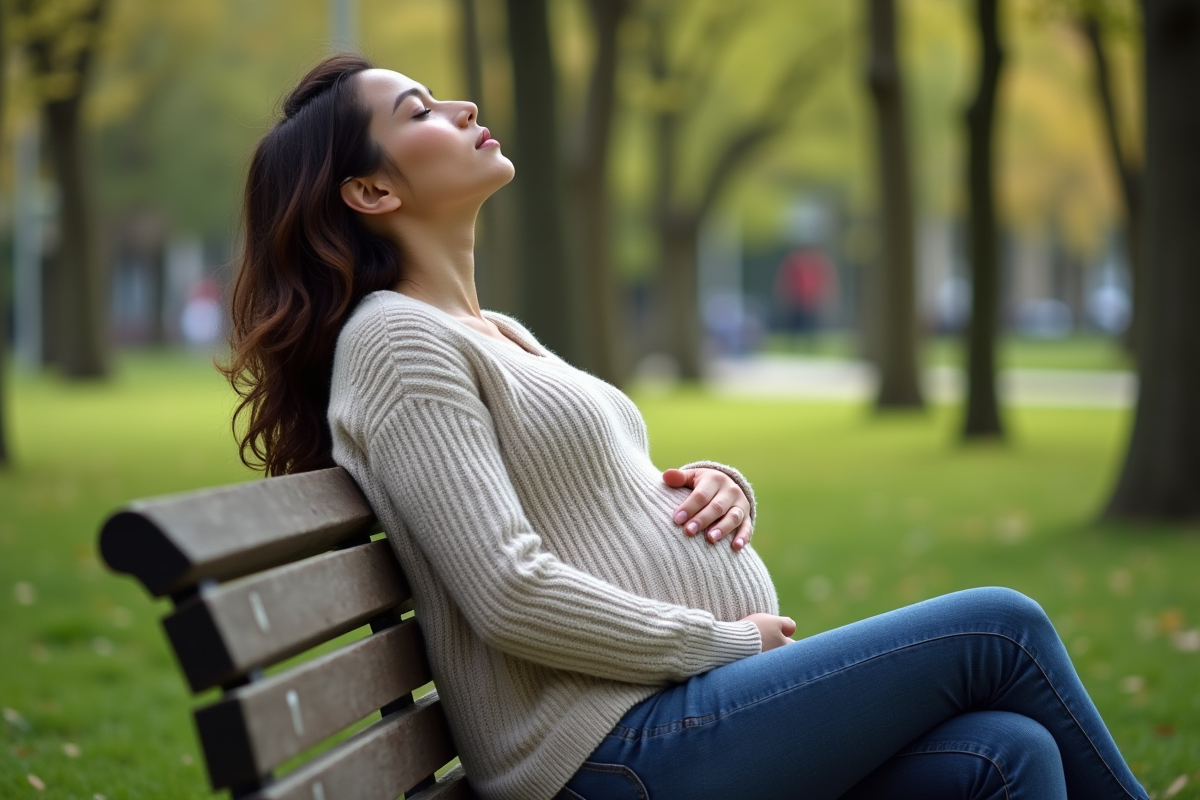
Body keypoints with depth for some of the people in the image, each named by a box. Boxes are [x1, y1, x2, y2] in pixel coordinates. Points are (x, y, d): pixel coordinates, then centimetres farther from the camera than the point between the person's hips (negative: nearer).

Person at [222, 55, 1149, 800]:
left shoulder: (501, 333, 20)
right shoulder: (395, 344, -9)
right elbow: (511, 592, -19)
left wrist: (717, 486, 3)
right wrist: (726, 640, -11)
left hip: (681, 707, 8)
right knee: (999, 629, -8)